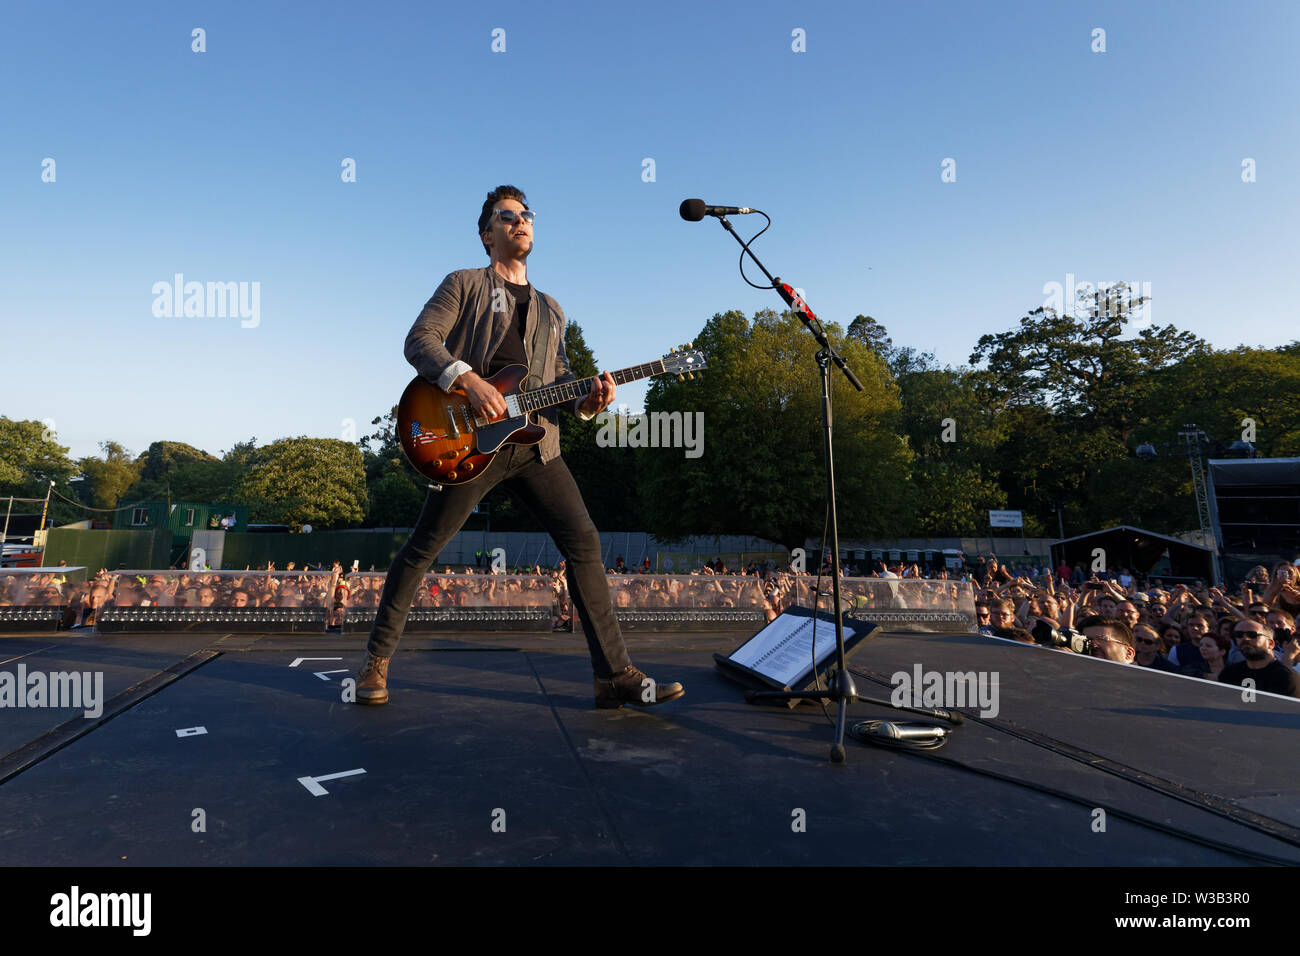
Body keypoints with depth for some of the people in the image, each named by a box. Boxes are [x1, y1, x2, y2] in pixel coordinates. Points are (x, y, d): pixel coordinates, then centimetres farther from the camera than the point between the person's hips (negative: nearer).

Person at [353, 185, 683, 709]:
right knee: (423, 546, 1)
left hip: (535, 441, 5)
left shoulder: (549, 310, 25)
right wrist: (468, 380, -19)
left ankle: (614, 675, -1)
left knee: (582, 540, -5)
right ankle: (376, 659, 21)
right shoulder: (465, 284, 9)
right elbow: (419, 340, -3)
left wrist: (587, 399, -2)